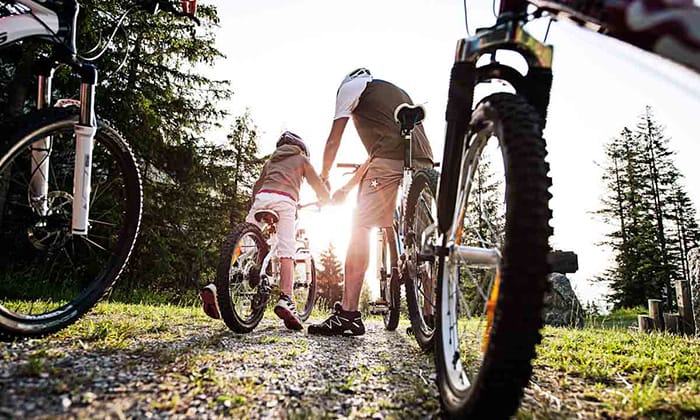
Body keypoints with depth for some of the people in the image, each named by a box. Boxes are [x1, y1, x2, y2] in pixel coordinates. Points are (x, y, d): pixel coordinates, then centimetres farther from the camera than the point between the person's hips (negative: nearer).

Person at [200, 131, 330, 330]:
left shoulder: (271, 159, 34)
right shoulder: (301, 158, 25)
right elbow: (317, 184, 24)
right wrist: (326, 202, 39)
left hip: (262, 197, 4)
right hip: (285, 201, -4)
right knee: (286, 252, -13)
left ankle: (216, 286, -16)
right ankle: (285, 299, -31)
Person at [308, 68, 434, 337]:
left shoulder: (350, 85, 17)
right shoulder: (396, 91, 38)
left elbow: (333, 140, 14)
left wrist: (324, 177, 31)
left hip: (391, 163, -7)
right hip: (423, 163, 7)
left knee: (360, 227, -5)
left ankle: (348, 314, -10)